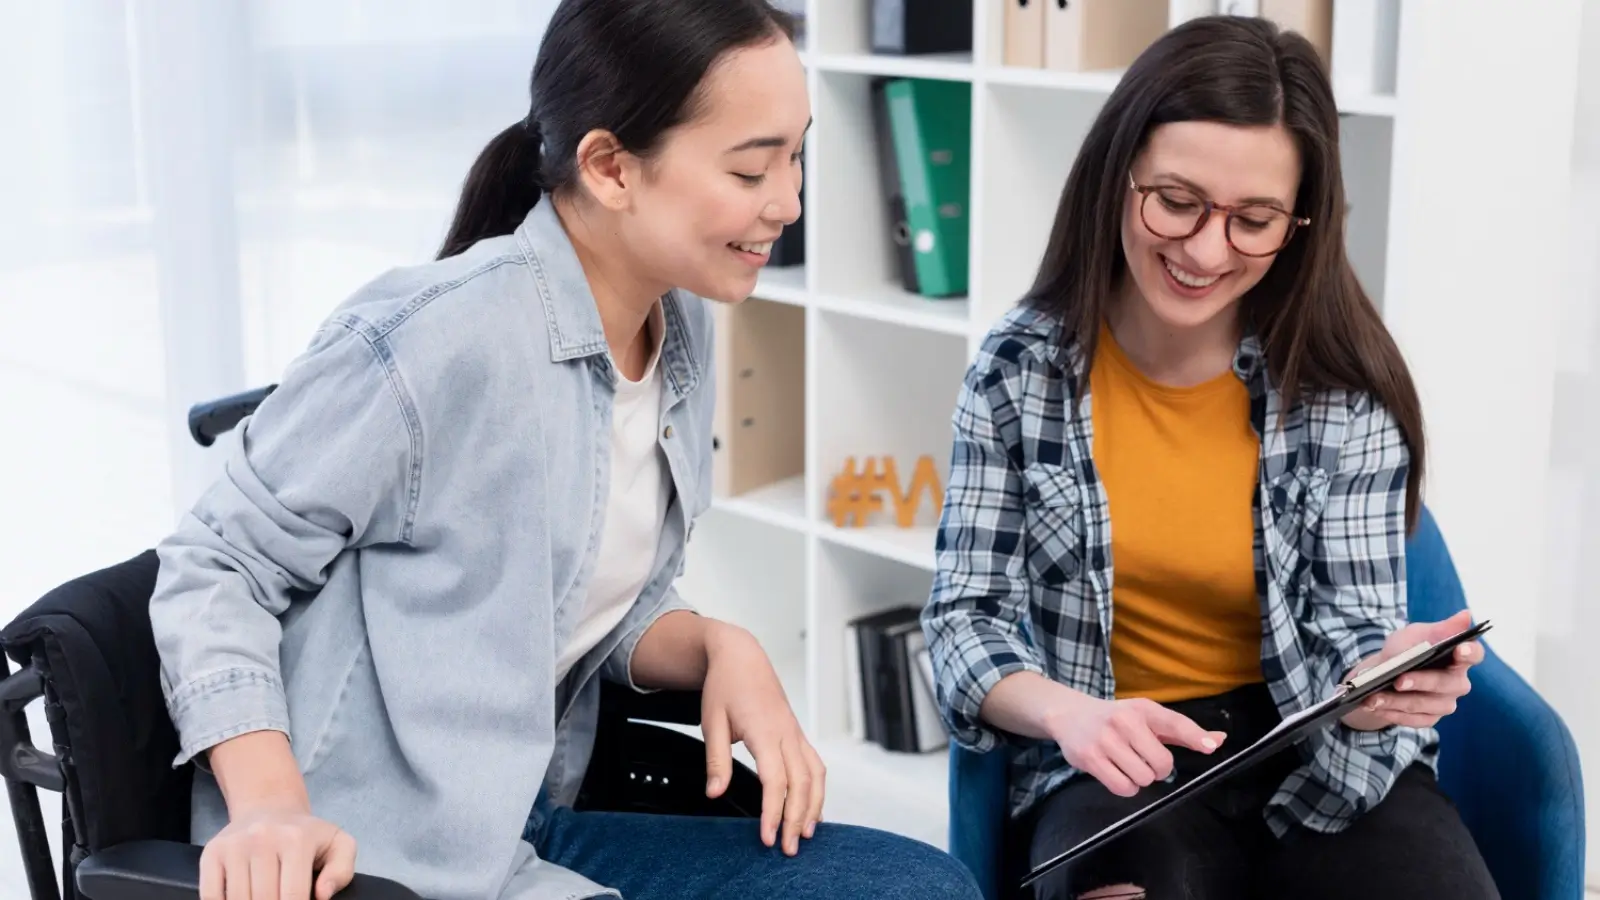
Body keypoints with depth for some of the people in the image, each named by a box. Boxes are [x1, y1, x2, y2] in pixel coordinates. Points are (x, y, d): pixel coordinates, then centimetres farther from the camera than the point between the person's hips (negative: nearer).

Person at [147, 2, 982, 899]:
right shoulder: (435, 338, -21)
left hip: (534, 826, 8)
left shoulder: (680, 324, 4)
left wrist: (720, 648, -7)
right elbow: (216, 567, -12)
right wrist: (269, 806, -25)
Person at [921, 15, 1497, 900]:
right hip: (1113, 763, -2)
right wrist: (1068, 713, -27)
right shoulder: (1019, 368, -6)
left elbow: (1353, 625, -4)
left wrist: (1378, 681, -29)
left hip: (1324, 757, 2)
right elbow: (965, 614, -5)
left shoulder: (1344, 392, -6)